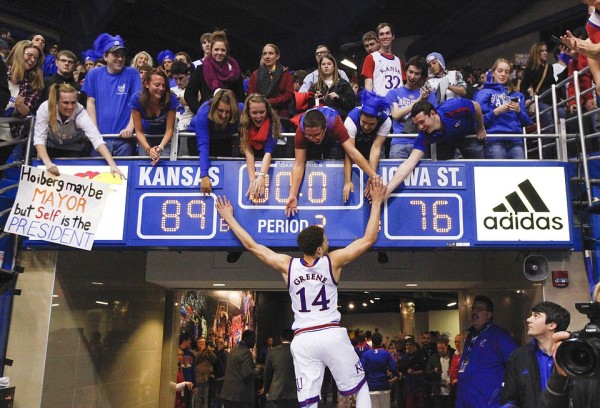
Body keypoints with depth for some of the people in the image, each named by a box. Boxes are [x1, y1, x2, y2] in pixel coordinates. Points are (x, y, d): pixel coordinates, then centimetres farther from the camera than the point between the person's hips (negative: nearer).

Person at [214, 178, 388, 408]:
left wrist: (229, 218, 17)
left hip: (303, 339, 2)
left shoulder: (286, 265, -1)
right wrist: (376, 202, 5)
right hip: (332, 335, -2)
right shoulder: (333, 262, -6)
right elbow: (368, 240, -2)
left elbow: (252, 246, 7)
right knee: (359, 387, 17)